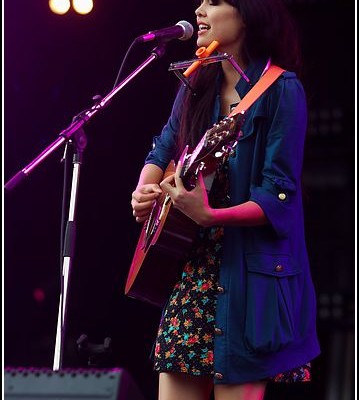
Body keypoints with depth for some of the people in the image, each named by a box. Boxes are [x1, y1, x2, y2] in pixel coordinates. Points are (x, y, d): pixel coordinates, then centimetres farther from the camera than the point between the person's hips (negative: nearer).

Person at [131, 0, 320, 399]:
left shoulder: (280, 91, -11)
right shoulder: (197, 85, 9)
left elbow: (279, 198, -17)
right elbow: (162, 151, 23)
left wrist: (210, 216, -31)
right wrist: (145, 191, 2)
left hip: (248, 274, -6)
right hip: (191, 268, 6)